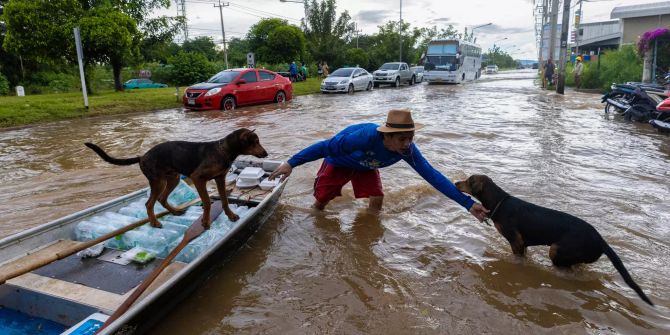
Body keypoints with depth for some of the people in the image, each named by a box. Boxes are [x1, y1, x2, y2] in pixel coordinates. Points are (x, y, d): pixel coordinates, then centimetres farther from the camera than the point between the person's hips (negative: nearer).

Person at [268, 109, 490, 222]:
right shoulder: (365, 137, -45)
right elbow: (325, 146, -37)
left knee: (376, 202, -13)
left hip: (366, 167, 3)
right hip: (338, 162, -3)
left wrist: (467, 203, -33)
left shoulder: (407, 150, -31)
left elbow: (432, 175, -29)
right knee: (320, 202, 7)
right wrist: (291, 163, -37)